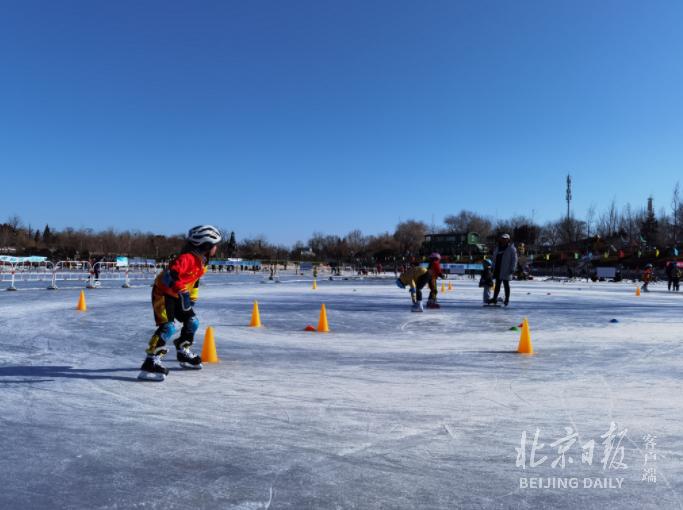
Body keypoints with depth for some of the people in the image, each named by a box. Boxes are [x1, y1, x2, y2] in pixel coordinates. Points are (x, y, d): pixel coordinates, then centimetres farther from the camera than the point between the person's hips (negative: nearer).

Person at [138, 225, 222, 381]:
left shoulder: (201, 261, 5)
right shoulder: (187, 258, -27)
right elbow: (169, 275, -39)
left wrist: (192, 299, 18)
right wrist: (182, 292, -41)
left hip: (177, 296, 10)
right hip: (163, 294, -10)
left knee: (192, 322, 12)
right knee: (168, 327, -22)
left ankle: (183, 352, 31)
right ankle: (151, 362, -21)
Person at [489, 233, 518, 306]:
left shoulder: (511, 249, -6)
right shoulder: (497, 248, 13)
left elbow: (514, 259, -10)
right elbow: (495, 258, 20)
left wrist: (512, 269, -16)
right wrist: (494, 267, 15)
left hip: (506, 271, -6)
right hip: (498, 270, 6)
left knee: (506, 285, 2)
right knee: (497, 285, 10)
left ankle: (507, 299, 11)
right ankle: (495, 298, 14)